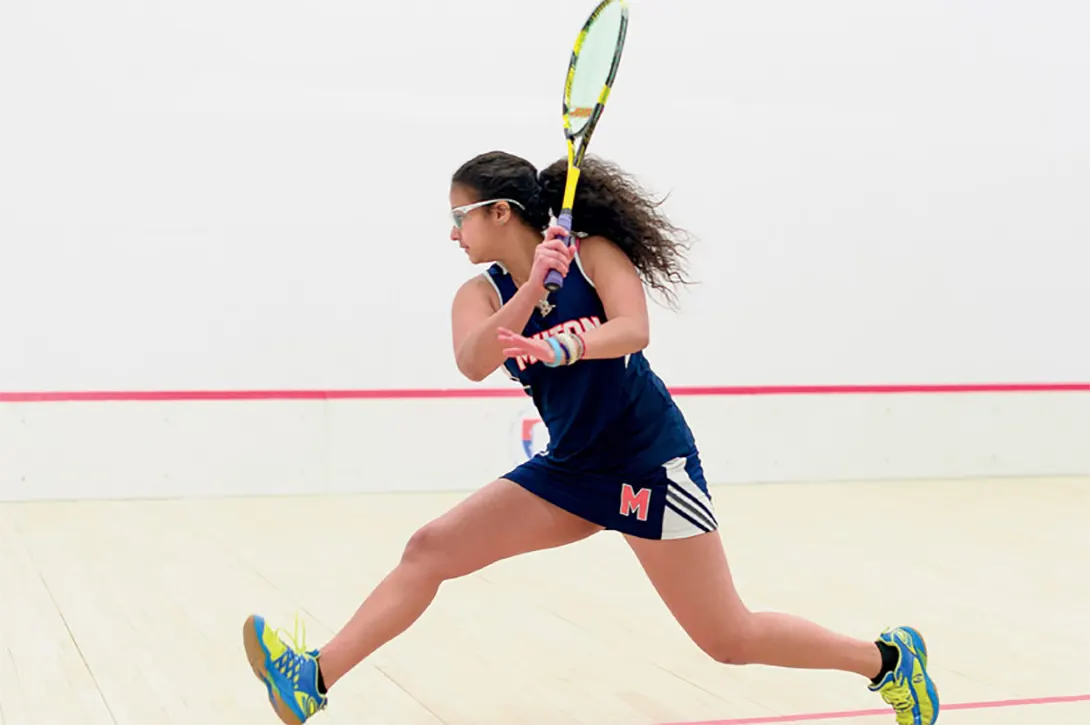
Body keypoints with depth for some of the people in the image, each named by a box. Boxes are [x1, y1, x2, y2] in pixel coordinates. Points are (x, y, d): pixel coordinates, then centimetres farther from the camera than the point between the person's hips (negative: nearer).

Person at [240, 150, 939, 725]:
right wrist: (532, 286, -33)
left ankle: (890, 658, 15)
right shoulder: (481, 293, 1)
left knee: (730, 638, -4)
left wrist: (560, 349, -43)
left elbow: (634, 331, -25)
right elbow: (473, 364, -20)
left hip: (650, 462, -5)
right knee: (430, 550, -5)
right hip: (569, 470, 5)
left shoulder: (594, 252, -8)